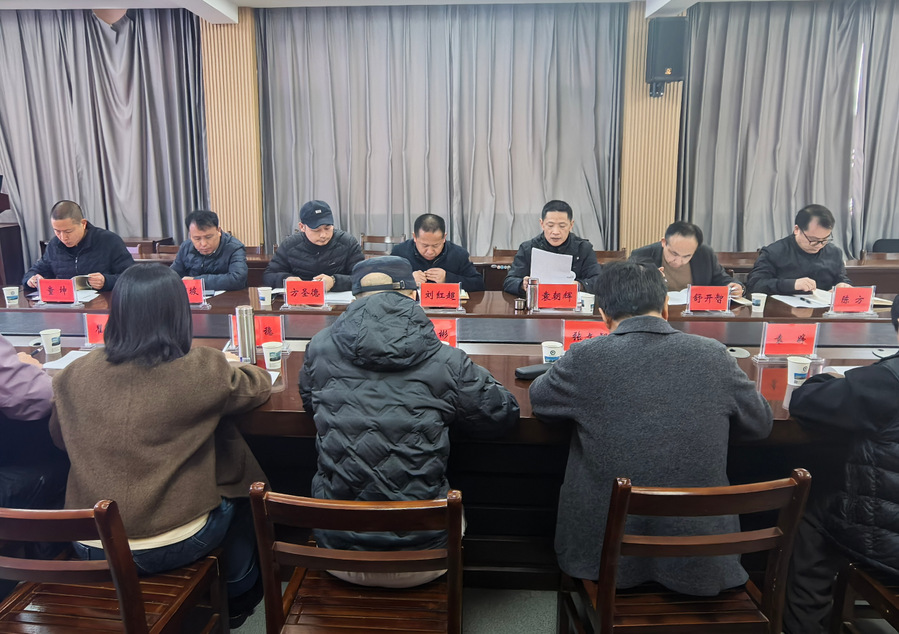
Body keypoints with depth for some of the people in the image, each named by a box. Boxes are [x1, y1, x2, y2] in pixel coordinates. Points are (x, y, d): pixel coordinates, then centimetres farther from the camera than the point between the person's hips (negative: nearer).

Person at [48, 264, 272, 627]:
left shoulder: (75, 375, -7)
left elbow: (60, 439, 12)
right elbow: (258, 386, 2)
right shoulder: (200, 369, -17)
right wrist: (232, 369, 22)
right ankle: (238, 596, 42)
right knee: (239, 478, 24)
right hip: (173, 548, -4)